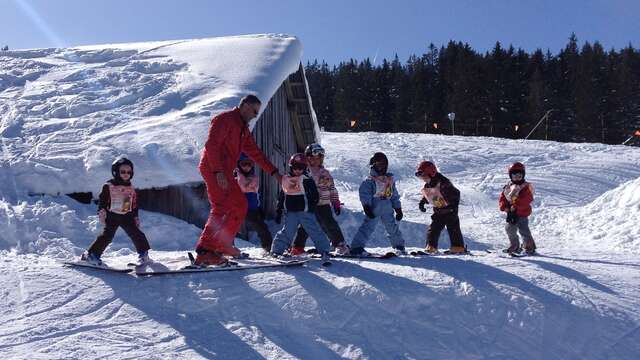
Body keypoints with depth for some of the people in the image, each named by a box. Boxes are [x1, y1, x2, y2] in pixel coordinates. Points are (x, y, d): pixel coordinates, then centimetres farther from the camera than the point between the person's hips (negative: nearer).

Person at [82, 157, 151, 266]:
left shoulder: (131, 189, 10)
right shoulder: (109, 186, -4)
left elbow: (134, 205, 17)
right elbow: (102, 200, -2)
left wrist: (136, 217, 15)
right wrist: (101, 212, -10)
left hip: (126, 216, 4)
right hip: (112, 216, -4)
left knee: (136, 234, -4)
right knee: (107, 236, -9)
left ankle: (144, 254, 7)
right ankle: (91, 254, 3)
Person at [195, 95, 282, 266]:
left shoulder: (243, 129, 22)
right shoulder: (224, 119, -8)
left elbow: (255, 153, 25)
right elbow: (211, 145, -18)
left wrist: (274, 172, 21)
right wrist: (219, 172, -26)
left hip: (224, 173, 10)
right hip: (213, 170, -10)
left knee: (240, 205, 11)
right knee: (220, 209, -16)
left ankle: (223, 243, 15)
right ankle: (204, 252, -18)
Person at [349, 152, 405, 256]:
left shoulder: (390, 180, 17)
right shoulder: (369, 181, -2)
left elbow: (394, 196, 21)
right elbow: (364, 194, -9)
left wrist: (398, 209, 17)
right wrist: (366, 207, -18)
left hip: (388, 209, 6)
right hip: (374, 209, -6)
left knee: (393, 227, 15)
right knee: (368, 227, -16)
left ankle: (399, 246, 33)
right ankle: (357, 247, -18)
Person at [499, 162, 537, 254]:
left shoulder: (525, 187, -9)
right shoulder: (508, 187, 10)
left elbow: (527, 200, -21)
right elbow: (502, 198, 10)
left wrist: (515, 206, -26)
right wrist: (505, 207, -9)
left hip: (522, 213, -7)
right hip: (511, 213, 7)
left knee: (523, 230, -8)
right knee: (509, 229, 13)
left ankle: (530, 247, 6)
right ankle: (515, 246, 29)